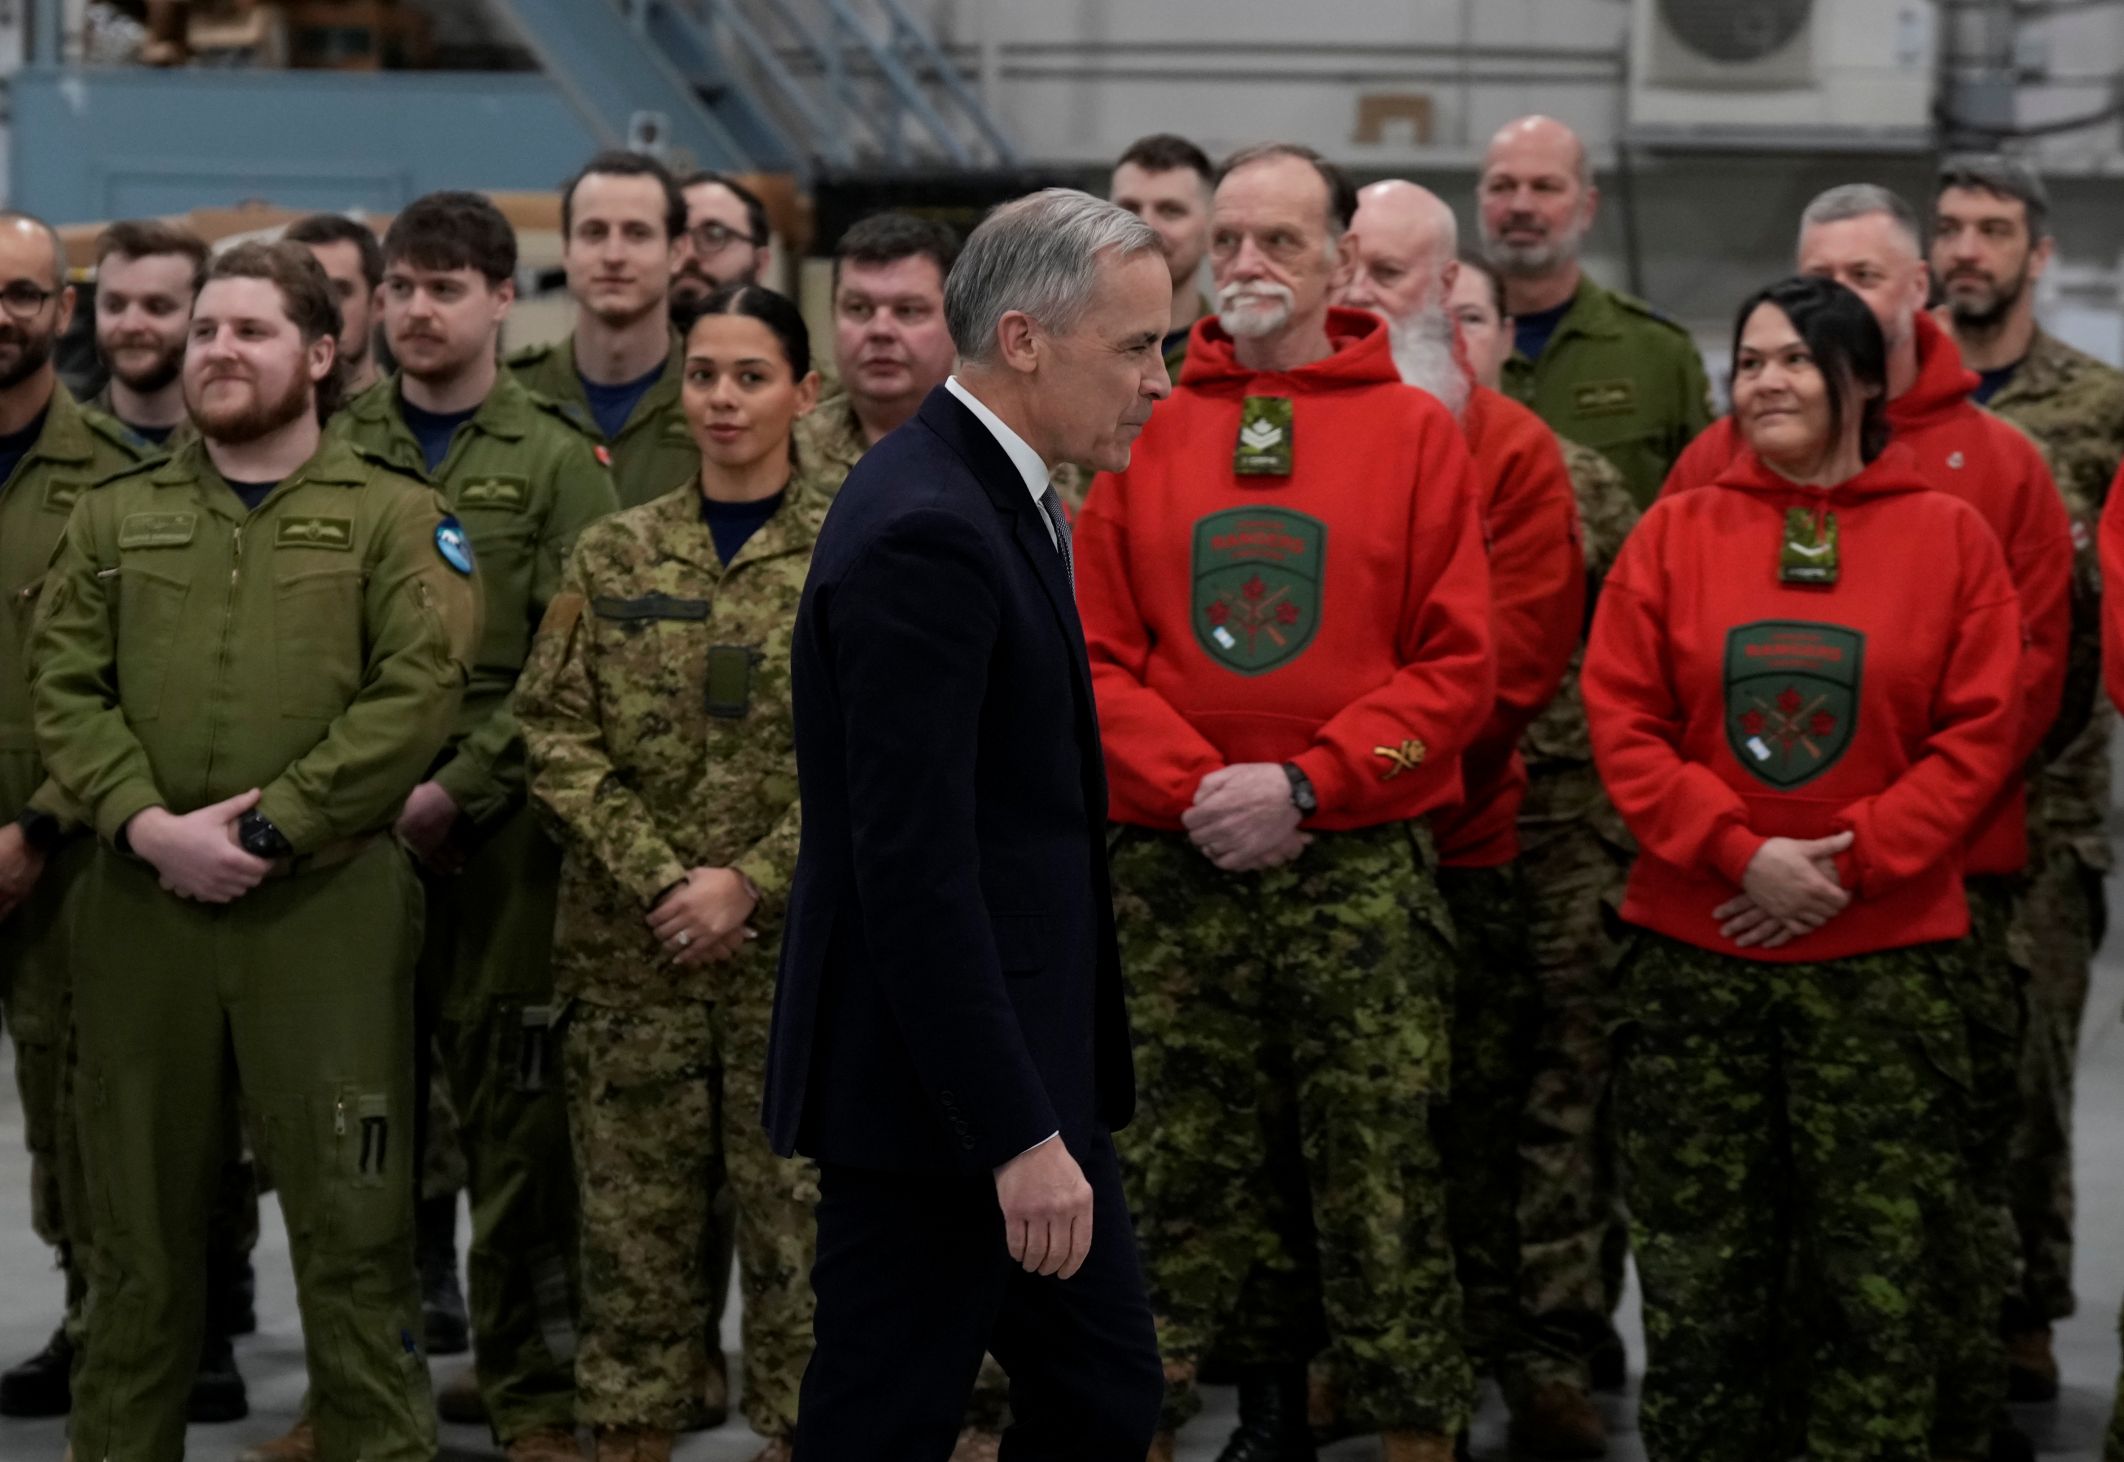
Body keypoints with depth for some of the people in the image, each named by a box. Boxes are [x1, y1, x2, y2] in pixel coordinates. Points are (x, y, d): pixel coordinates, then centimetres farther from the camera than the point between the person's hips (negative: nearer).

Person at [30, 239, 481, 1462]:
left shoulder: (392, 518, 4)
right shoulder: (116, 517, 14)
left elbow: (416, 696, -8)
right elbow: (65, 688, 5)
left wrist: (268, 825, -14)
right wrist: (147, 825, -11)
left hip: (329, 901, -3)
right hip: (142, 900, 3)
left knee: (352, 1217, 0)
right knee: (144, 1212, 10)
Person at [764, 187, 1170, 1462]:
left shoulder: (996, 500, 12)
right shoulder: (925, 534, -20)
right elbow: (913, 867, -25)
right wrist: (1017, 1135, -24)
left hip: (1025, 1067, 10)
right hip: (936, 1093, -10)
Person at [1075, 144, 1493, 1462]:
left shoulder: (1415, 431, 3)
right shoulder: (1143, 429, 9)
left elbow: (1457, 666, -2)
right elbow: (1097, 652, 4)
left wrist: (1304, 784, -11)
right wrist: (1194, 788, -10)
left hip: (1364, 871, -2)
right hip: (1178, 874, 2)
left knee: (1381, 1187, -2)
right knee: (1188, 1183, 5)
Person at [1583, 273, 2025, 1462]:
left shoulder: (1948, 536, 2)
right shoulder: (1676, 533, 5)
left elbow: (1980, 735, -4)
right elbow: (1625, 721, -1)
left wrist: (1849, 858, -13)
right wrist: (1741, 854, -13)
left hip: (1885, 956, -1)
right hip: (1695, 953, 1)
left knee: (1877, 1270, 2)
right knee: (1698, 1270, 7)